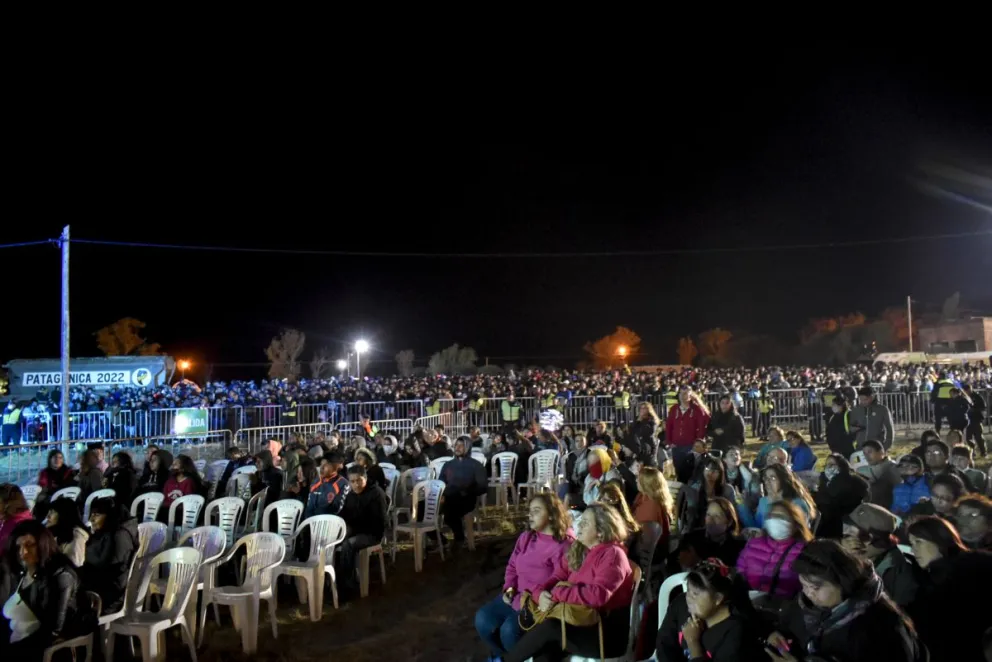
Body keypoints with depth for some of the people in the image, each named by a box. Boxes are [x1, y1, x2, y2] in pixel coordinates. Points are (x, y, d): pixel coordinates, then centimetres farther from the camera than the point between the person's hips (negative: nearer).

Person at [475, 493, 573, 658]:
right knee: (483, 619, -10)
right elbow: (512, 566, 17)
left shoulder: (564, 545, -15)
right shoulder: (525, 537, 9)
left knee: (510, 629, -27)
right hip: (516, 595, 7)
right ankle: (503, 655, 16)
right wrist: (509, 587, -3)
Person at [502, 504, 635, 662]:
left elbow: (598, 595, -26)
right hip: (578, 622, 6)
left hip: (608, 632, -6)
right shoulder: (576, 550, 11)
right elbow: (555, 578, 6)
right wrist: (541, 594, -16)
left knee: (549, 627, -23)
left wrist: (557, 594, -19)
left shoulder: (612, 554, -13)